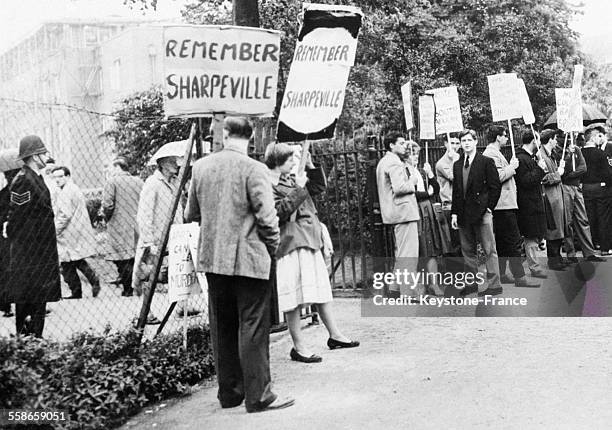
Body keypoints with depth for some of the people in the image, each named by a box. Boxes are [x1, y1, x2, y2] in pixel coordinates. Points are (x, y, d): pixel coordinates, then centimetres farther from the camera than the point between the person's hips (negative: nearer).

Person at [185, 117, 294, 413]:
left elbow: (191, 214, 11)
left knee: (222, 327, 14)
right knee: (253, 328, 1)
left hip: (212, 258, 6)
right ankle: (258, 396, 7)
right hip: (249, 260, -5)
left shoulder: (200, 166, 4)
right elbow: (266, 216, -14)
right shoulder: (254, 169, -12)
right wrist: (273, 247, 2)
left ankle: (229, 391, 23)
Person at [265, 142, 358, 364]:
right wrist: (298, 190, -18)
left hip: (310, 241, 9)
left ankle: (335, 335, 25)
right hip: (291, 245, -9)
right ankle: (298, 347, 4)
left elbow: (320, 187, 23)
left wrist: (310, 166, 11)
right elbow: (279, 212, -20)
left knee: (322, 289, 14)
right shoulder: (268, 184, -10)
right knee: (295, 296, -4)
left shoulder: (291, 180, 17)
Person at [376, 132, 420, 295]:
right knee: (409, 255, -8)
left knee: (400, 253, 18)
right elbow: (399, 187, -25)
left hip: (395, 214, 11)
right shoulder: (395, 163, -14)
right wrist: (412, 182, -8)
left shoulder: (383, 162, 18)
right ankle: (408, 293, -8)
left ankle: (395, 288, 23)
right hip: (404, 211, -11)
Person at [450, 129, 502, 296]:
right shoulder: (457, 165, 13)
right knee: (467, 250, 10)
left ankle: (494, 285, 3)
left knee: (489, 250, -2)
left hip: (482, 212, -5)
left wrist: (489, 207, -9)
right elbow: (456, 190, 14)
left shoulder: (486, 162, -1)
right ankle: (472, 283, 18)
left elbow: (495, 186, -4)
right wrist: (454, 213, 7)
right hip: (463, 214, 6)